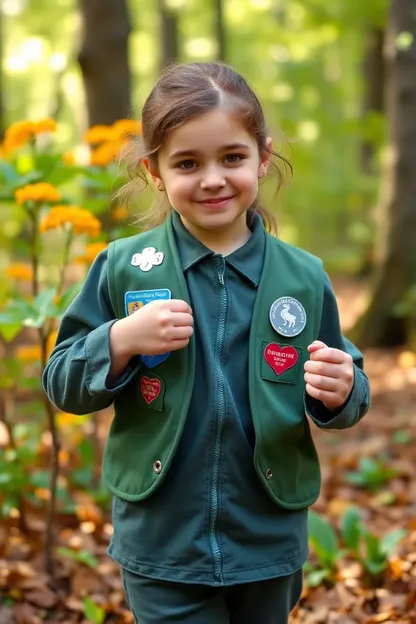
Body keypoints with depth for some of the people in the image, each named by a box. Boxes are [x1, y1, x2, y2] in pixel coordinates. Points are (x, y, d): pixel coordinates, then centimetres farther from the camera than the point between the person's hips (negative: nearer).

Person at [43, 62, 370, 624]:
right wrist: (121, 341, -21)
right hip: (161, 545, -2)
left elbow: (346, 399, 5)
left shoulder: (304, 277, -4)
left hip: (270, 542, 2)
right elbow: (61, 384, -4)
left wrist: (341, 391, -17)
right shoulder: (122, 268, -7)